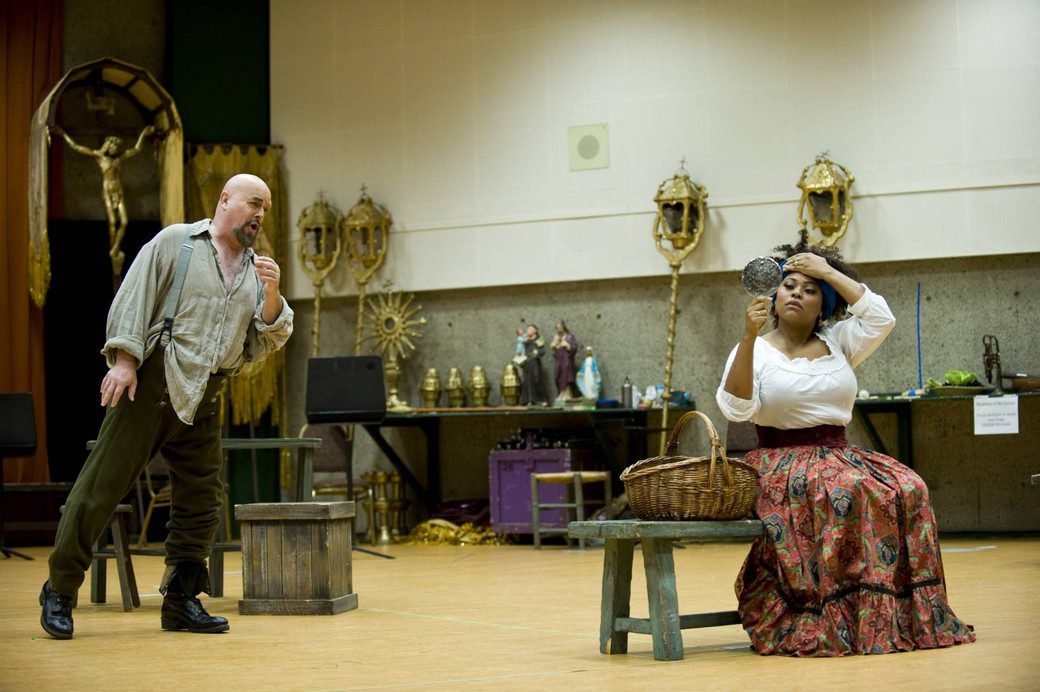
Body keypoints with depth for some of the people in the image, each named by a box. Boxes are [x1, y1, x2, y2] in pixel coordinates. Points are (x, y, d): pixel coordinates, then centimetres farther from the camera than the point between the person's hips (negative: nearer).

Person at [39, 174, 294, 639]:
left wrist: (271, 295, -3)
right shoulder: (175, 242, 4)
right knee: (103, 482, -7)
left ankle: (181, 600, 13)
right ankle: (60, 589, 1)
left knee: (201, 497, 3)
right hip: (151, 380, -6)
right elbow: (133, 299, -3)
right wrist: (124, 358, -13)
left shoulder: (256, 270, 18)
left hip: (204, 399, 6)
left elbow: (267, 342, 14)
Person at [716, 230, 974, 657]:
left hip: (839, 457, 4)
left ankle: (910, 614, -23)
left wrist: (828, 271, -2)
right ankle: (836, 622, -33)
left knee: (907, 490, -25)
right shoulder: (756, 350, 5)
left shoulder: (838, 344, 17)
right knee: (849, 492, -35)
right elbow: (736, 408, -13)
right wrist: (749, 337, -22)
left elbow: (880, 319, -2)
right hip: (782, 463, -4)